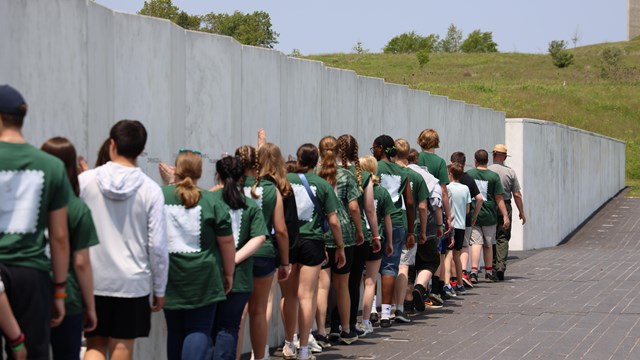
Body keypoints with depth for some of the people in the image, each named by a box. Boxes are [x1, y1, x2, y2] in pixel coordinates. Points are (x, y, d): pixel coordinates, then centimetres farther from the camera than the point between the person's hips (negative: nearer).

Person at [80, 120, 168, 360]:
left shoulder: (85, 181, -4)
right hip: (133, 283, -1)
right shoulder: (150, 190, -6)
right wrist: (159, 289, 7)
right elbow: (157, 245, -5)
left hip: (92, 281, 1)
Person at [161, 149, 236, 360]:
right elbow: (227, 243, -3)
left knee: (175, 331, 16)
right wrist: (228, 274, 10)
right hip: (202, 278, -2)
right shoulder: (211, 202, -7)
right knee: (199, 331, 1)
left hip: (170, 278, 3)